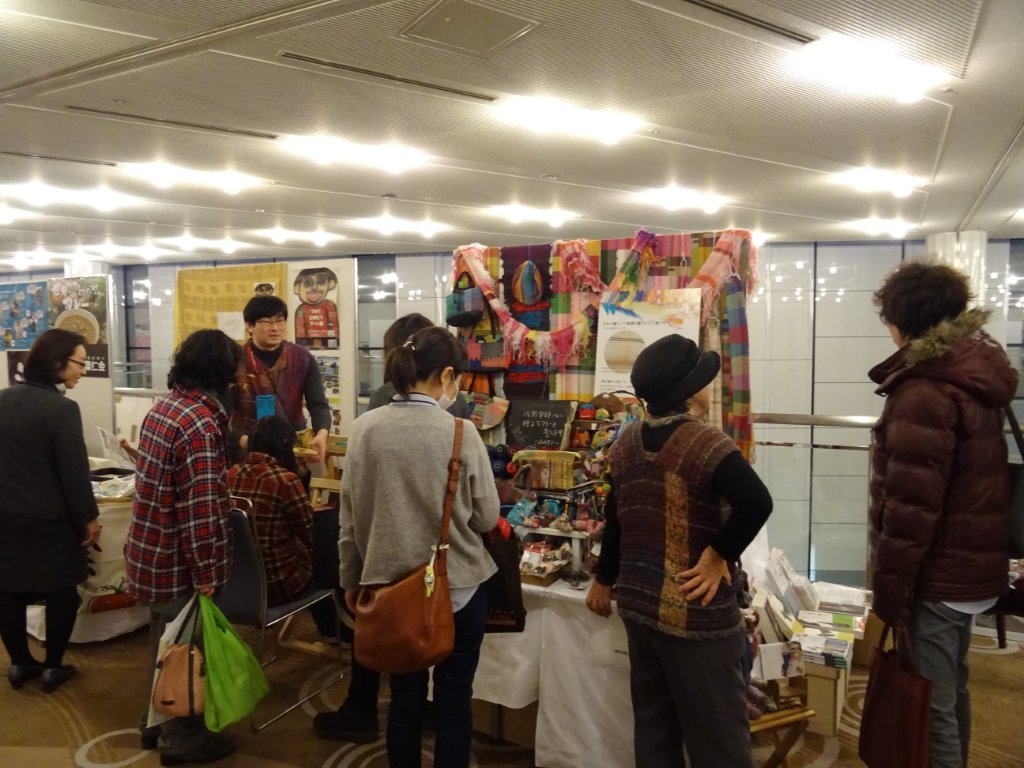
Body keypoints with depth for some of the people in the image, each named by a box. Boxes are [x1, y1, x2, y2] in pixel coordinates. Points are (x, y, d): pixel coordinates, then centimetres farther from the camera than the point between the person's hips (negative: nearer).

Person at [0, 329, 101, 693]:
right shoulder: (62, 408, -20)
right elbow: (75, 471, -19)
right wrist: (89, 517, -9)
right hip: (50, 519, -7)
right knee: (61, 591, 9)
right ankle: (53, 666, 18)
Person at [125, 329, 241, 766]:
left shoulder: (165, 405, 5)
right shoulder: (201, 422, -24)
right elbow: (200, 506, -26)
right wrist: (205, 573, -19)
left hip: (150, 546, 9)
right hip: (177, 558, -9)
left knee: (166, 642, 24)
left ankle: (160, 721, 41)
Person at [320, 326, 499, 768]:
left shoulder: (365, 429, -6)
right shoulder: (460, 433, -16)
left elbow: (350, 518, 1)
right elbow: (486, 518, -7)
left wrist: (351, 580, 14)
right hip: (458, 586, -3)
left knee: (405, 695, 19)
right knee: (453, 698, 13)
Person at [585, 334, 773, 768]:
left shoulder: (627, 442, 3)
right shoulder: (706, 444, -18)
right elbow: (756, 503, -34)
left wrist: (604, 580, 22)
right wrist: (717, 555, -20)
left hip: (637, 603, 7)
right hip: (695, 613, -7)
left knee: (653, 724, 19)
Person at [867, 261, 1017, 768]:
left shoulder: (924, 390, -21)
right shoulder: (978, 375, 9)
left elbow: (911, 506, -24)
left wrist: (890, 592, -16)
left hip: (937, 575, -10)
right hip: (970, 564, 10)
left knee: (930, 706, 2)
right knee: (951, 690, 23)